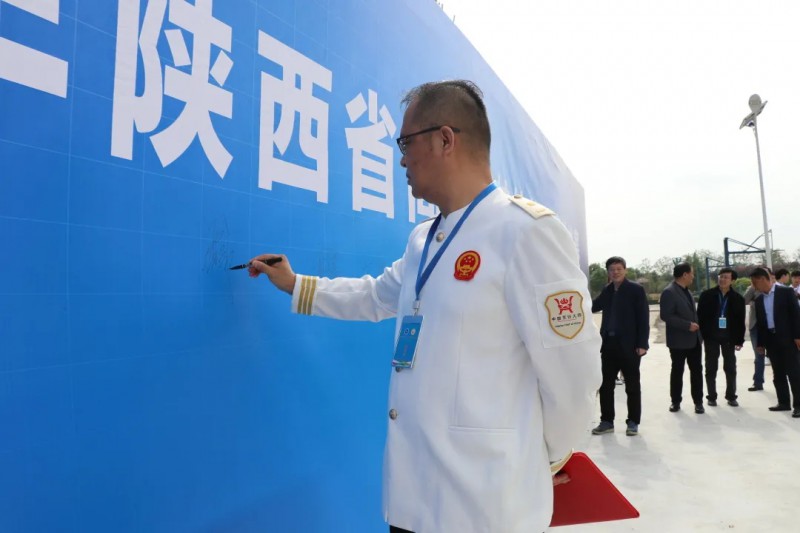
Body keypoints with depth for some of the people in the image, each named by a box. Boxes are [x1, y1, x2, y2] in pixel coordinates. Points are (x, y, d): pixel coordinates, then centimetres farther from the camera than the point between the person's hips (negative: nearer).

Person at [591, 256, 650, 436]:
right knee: (605, 385, 8)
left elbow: (643, 318, -8)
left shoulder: (636, 289, -4)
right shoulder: (607, 291, 12)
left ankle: (633, 422, 17)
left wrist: (642, 344, -14)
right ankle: (607, 421, 18)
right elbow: (593, 307, 9)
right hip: (609, 344, 5)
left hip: (629, 345, -5)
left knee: (632, 386, 7)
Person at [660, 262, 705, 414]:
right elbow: (666, 316, -22)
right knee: (677, 371, 5)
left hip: (694, 338, 8)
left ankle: (698, 402, 17)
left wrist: (695, 325, 10)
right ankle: (676, 401, 17)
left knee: (697, 370, 9)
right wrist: (687, 325, -22)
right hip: (679, 340, -7)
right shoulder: (669, 292, -16)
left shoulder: (686, 291, 12)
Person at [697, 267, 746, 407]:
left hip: (729, 337, 1)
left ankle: (731, 396, 21)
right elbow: (700, 316, -2)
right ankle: (711, 397, 15)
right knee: (711, 369, 6)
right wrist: (700, 335, -6)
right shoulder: (707, 295, -2)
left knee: (730, 368, 9)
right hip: (711, 336, -1)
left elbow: (741, 321, 3)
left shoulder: (738, 298, 1)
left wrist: (740, 340, -1)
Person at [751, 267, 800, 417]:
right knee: (778, 374, 9)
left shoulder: (786, 292, -3)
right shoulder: (759, 300, 12)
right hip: (771, 340, 6)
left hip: (788, 338, -5)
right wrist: (761, 343, 11)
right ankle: (784, 402, 17)